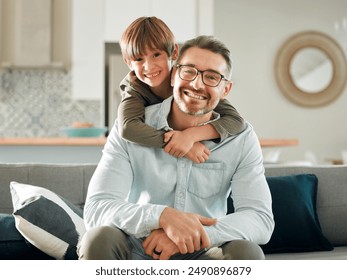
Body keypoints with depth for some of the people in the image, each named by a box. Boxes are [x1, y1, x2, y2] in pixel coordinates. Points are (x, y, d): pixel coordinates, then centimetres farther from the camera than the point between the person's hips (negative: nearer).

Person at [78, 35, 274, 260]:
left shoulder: (241, 138, -5)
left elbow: (262, 220, -15)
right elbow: (96, 209, -19)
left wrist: (194, 235, -32)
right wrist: (163, 216, -37)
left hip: (199, 256, 1)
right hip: (137, 254, 0)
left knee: (247, 252, -29)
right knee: (99, 238, -31)